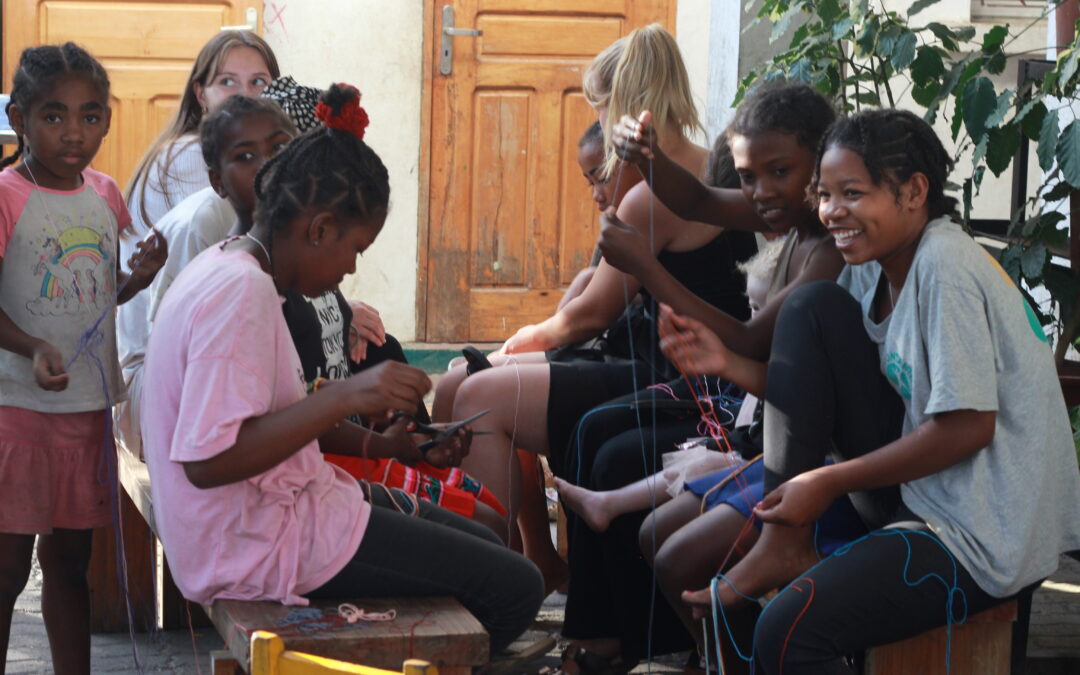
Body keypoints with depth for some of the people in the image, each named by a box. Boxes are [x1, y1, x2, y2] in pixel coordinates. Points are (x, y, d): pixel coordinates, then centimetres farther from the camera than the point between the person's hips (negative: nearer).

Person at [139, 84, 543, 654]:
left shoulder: (227, 269, 11)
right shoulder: (242, 292, -21)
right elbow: (209, 459, -29)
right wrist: (345, 397, -29)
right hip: (259, 543, -11)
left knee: (482, 546, 20)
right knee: (514, 587, -7)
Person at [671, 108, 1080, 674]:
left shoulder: (947, 268, -18)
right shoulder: (872, 268, 7)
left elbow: (968, 427, -20)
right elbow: (813, 381, 11)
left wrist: (829, 483, -14)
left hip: (985, 538, -9)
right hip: (914, 487, 9)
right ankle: (784, 545, -2)